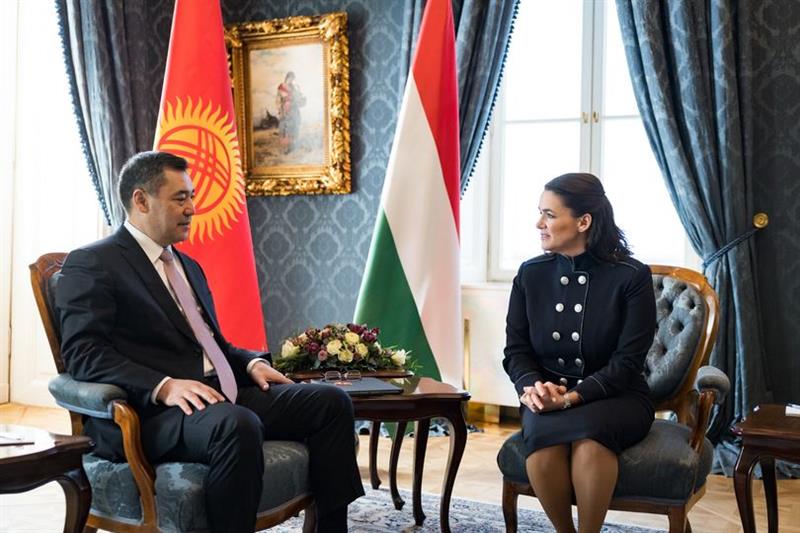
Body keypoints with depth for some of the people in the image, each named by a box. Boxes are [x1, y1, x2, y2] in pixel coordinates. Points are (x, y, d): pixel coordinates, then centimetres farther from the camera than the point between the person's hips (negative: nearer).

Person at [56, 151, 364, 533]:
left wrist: (252, 362, 7)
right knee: (237, 425, -38)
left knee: (331, 401, -7)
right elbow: (83, 353, -13)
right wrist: (165, 386, -26)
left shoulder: (189, 266, 26)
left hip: (219, 395, 8)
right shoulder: (90, 265, -1)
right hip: (152, 410, -8)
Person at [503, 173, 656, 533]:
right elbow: (516, 350, 6)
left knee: (588, 437, -36)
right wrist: (532, 386, -16)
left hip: (615, 398, -2)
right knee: (542, 436, -32)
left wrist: (573, 396, -23)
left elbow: (626, 362, -10)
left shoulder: (631, 277, -7)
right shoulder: (530, 274, 4)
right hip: (547, 396, 2)